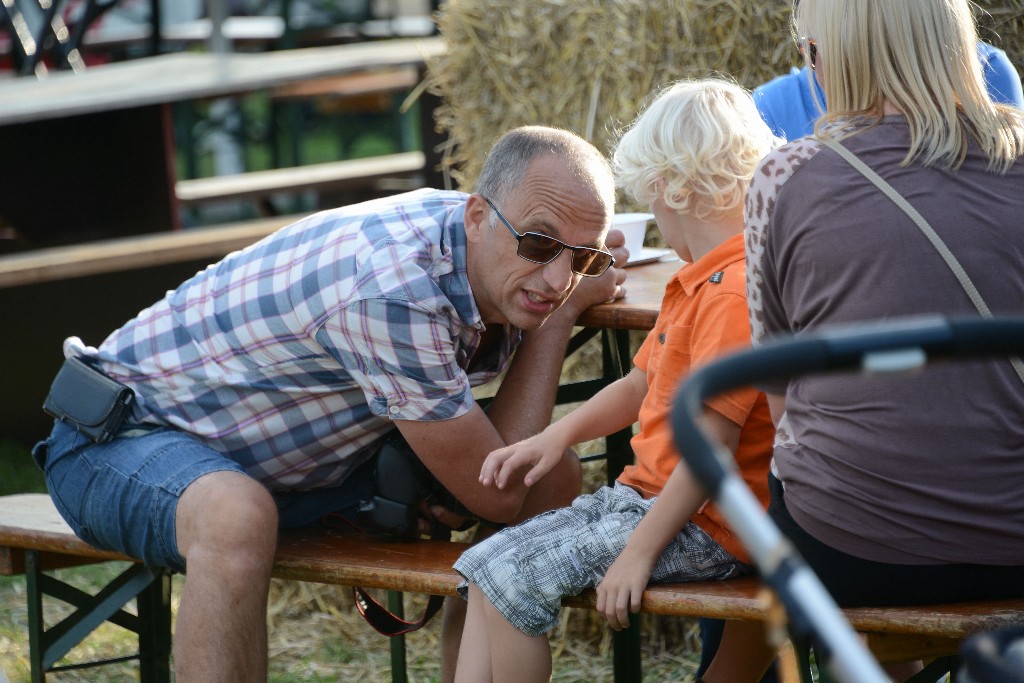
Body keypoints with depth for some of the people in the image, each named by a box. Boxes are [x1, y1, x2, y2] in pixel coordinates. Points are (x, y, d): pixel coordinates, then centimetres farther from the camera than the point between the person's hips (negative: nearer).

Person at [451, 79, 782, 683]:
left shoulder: (733, 293, -21)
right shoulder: (699, 282, 15)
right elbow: (640, 385, 24)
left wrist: (640, 551, -22)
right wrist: (557, 436, 9)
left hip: (701, 528, -11)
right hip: (646, 492, 11)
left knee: (510, 576, -18)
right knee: (485, 568, 3)